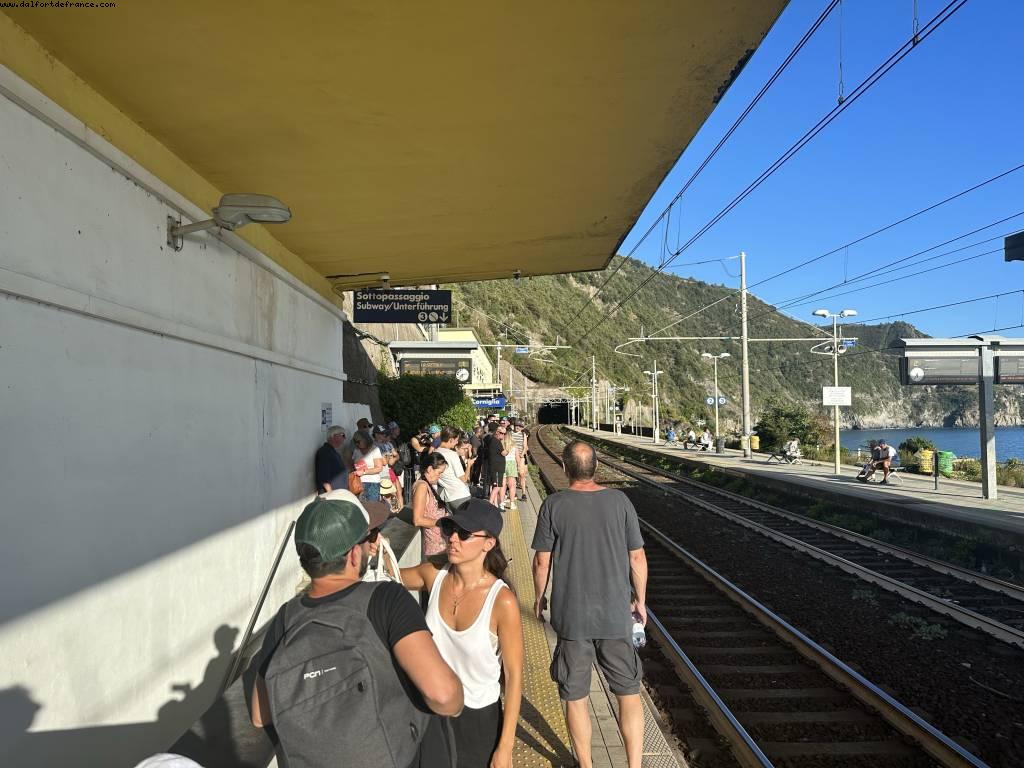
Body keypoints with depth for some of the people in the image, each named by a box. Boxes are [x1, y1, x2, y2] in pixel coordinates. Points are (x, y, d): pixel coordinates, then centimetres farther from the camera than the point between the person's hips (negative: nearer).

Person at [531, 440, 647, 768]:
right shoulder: (619, 501, -6)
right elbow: (637, 558, 0)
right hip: (616, 615, 1)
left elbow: (542, 561, -6)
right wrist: (640, 600, 13)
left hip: (570, 616, -1)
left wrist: (539, 598, 11)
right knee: (628, 692, 17)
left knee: (575, 696, 16)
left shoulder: (554, 505, -10)